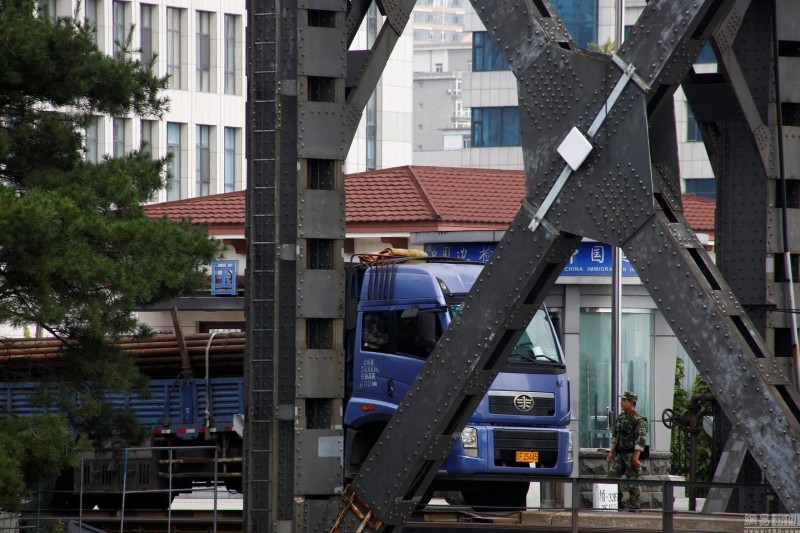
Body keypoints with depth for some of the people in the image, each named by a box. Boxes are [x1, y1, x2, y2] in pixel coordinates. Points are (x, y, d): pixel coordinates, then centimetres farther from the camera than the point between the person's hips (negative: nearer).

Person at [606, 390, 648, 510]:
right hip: (620, 454, 7)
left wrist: (636, 457, -22)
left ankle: (634, 507, 2)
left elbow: (641, 439, -16)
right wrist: (611, 452, 14)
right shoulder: (620, 418, 14)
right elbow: (615, 436, 20)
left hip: (632, 455, -7)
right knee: (612, 476, -3)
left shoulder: (639, 420, -10)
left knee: (633, 481, -3)